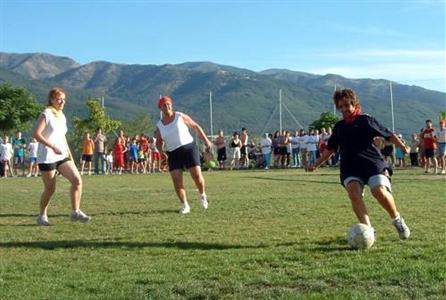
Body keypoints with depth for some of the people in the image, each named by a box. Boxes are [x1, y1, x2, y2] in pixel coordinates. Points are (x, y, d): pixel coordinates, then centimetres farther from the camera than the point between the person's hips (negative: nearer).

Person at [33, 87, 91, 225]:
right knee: (50, 189, 0)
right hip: (47, 157, -7)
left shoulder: (62, 116, 14)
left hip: (62, 156, 7)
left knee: (77, 180, -9)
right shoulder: (46, 114, -9)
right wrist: (53, 147, -26)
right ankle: (42, 216, 19)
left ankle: (76, 212, -2)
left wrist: (70, 155, 18)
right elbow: (36, 134, -19)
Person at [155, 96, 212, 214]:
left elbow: (195, 126, 8)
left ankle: (202, 195, 18)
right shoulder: (159, 125, 7)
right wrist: (161, 151, -5)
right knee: (177, 181, -9)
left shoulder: (180, 116, 0)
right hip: (173, 154, 2)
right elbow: (159, 142, 16)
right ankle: (185, 205, 6)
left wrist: (206, 140, 3)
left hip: (189, 148, -2)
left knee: (197, 175, -12)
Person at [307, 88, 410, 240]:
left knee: (379, 191, -27)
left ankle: (397, 220, 0)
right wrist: (316, 164, 27)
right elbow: (330, 149, 29)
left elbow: (388, 135, 1)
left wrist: (402, 146, -14)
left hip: (373, 163, -3)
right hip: (350, 168, 3)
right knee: (353, 191, -27)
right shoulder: (339, 127, 18)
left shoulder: (365, 120, 4)